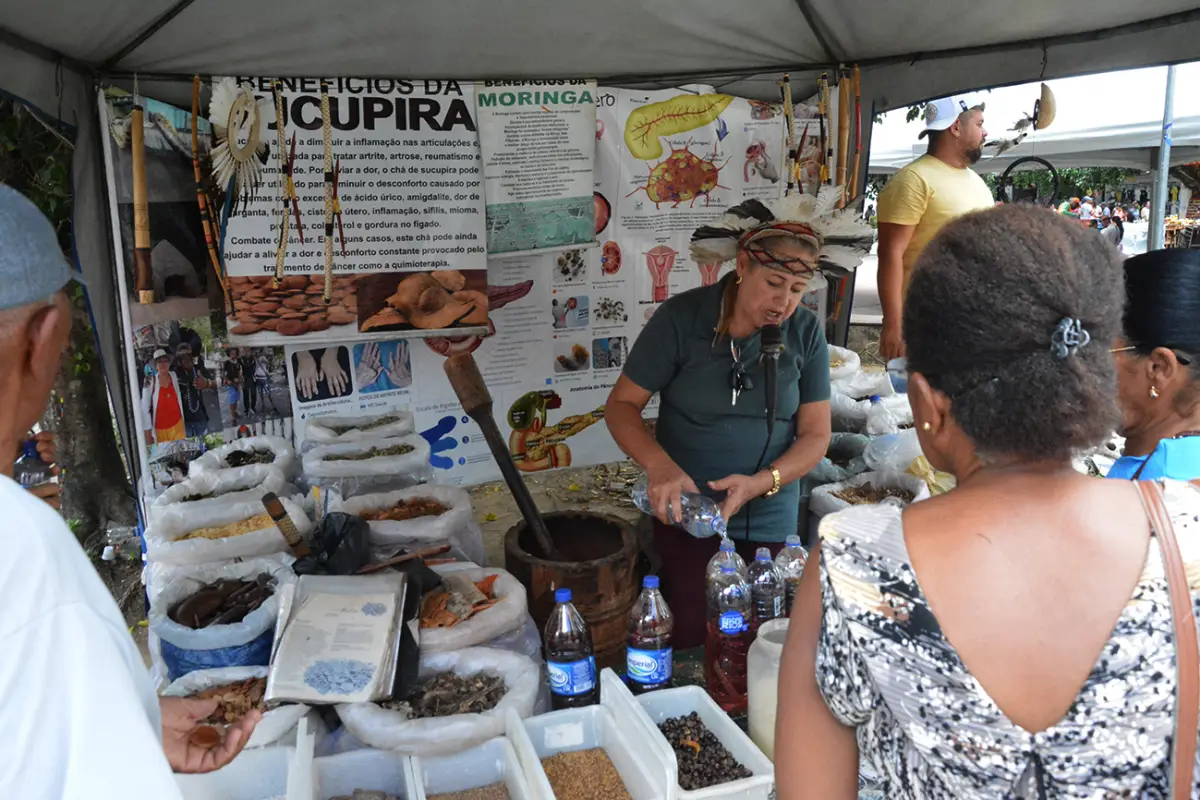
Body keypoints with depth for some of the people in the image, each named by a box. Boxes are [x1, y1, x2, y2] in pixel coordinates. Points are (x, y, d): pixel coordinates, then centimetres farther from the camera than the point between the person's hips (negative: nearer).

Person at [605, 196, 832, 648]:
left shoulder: (805, 333, -6)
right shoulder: (681, 318, -13)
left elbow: (815, 433, -2)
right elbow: (622, 405, -8)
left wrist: (759, 484, -21)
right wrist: (659, 466, -27)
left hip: (771, 524, 2)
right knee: (688, 640, -3)